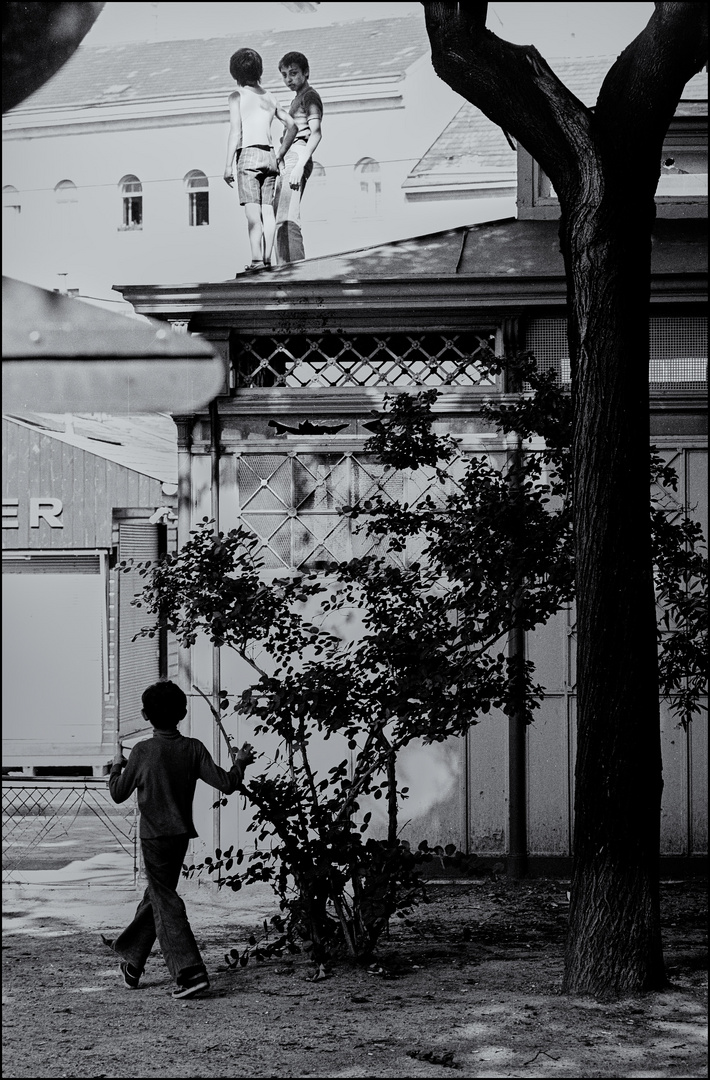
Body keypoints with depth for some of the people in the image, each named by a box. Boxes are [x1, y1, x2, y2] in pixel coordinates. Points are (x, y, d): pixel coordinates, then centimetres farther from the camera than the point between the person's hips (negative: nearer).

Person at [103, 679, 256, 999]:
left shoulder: (142, 751, -11)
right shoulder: (193, 749, -3)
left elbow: (118, 794, -2)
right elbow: (225, 784, -7)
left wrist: (116, 767, 16)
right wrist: (241, 763, 11)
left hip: (155, 835, -5)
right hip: (182, 834, 5)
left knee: (166, 902, -4)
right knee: (155, 896, 18)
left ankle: (190, 971, -16)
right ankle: (131, 963, 32)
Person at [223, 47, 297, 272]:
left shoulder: (237, 96, 0)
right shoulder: (269, 97, 18)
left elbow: (235, 131, -8)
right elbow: (292, 125, 18)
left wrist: (228, 165, -8)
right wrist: (281, 154, 25)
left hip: (248, 154, -6)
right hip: (269, 156, 6)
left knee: (252, 211, -11)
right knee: (267, 210, 4)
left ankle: (256, 259, -20)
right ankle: (267, 259, -1)